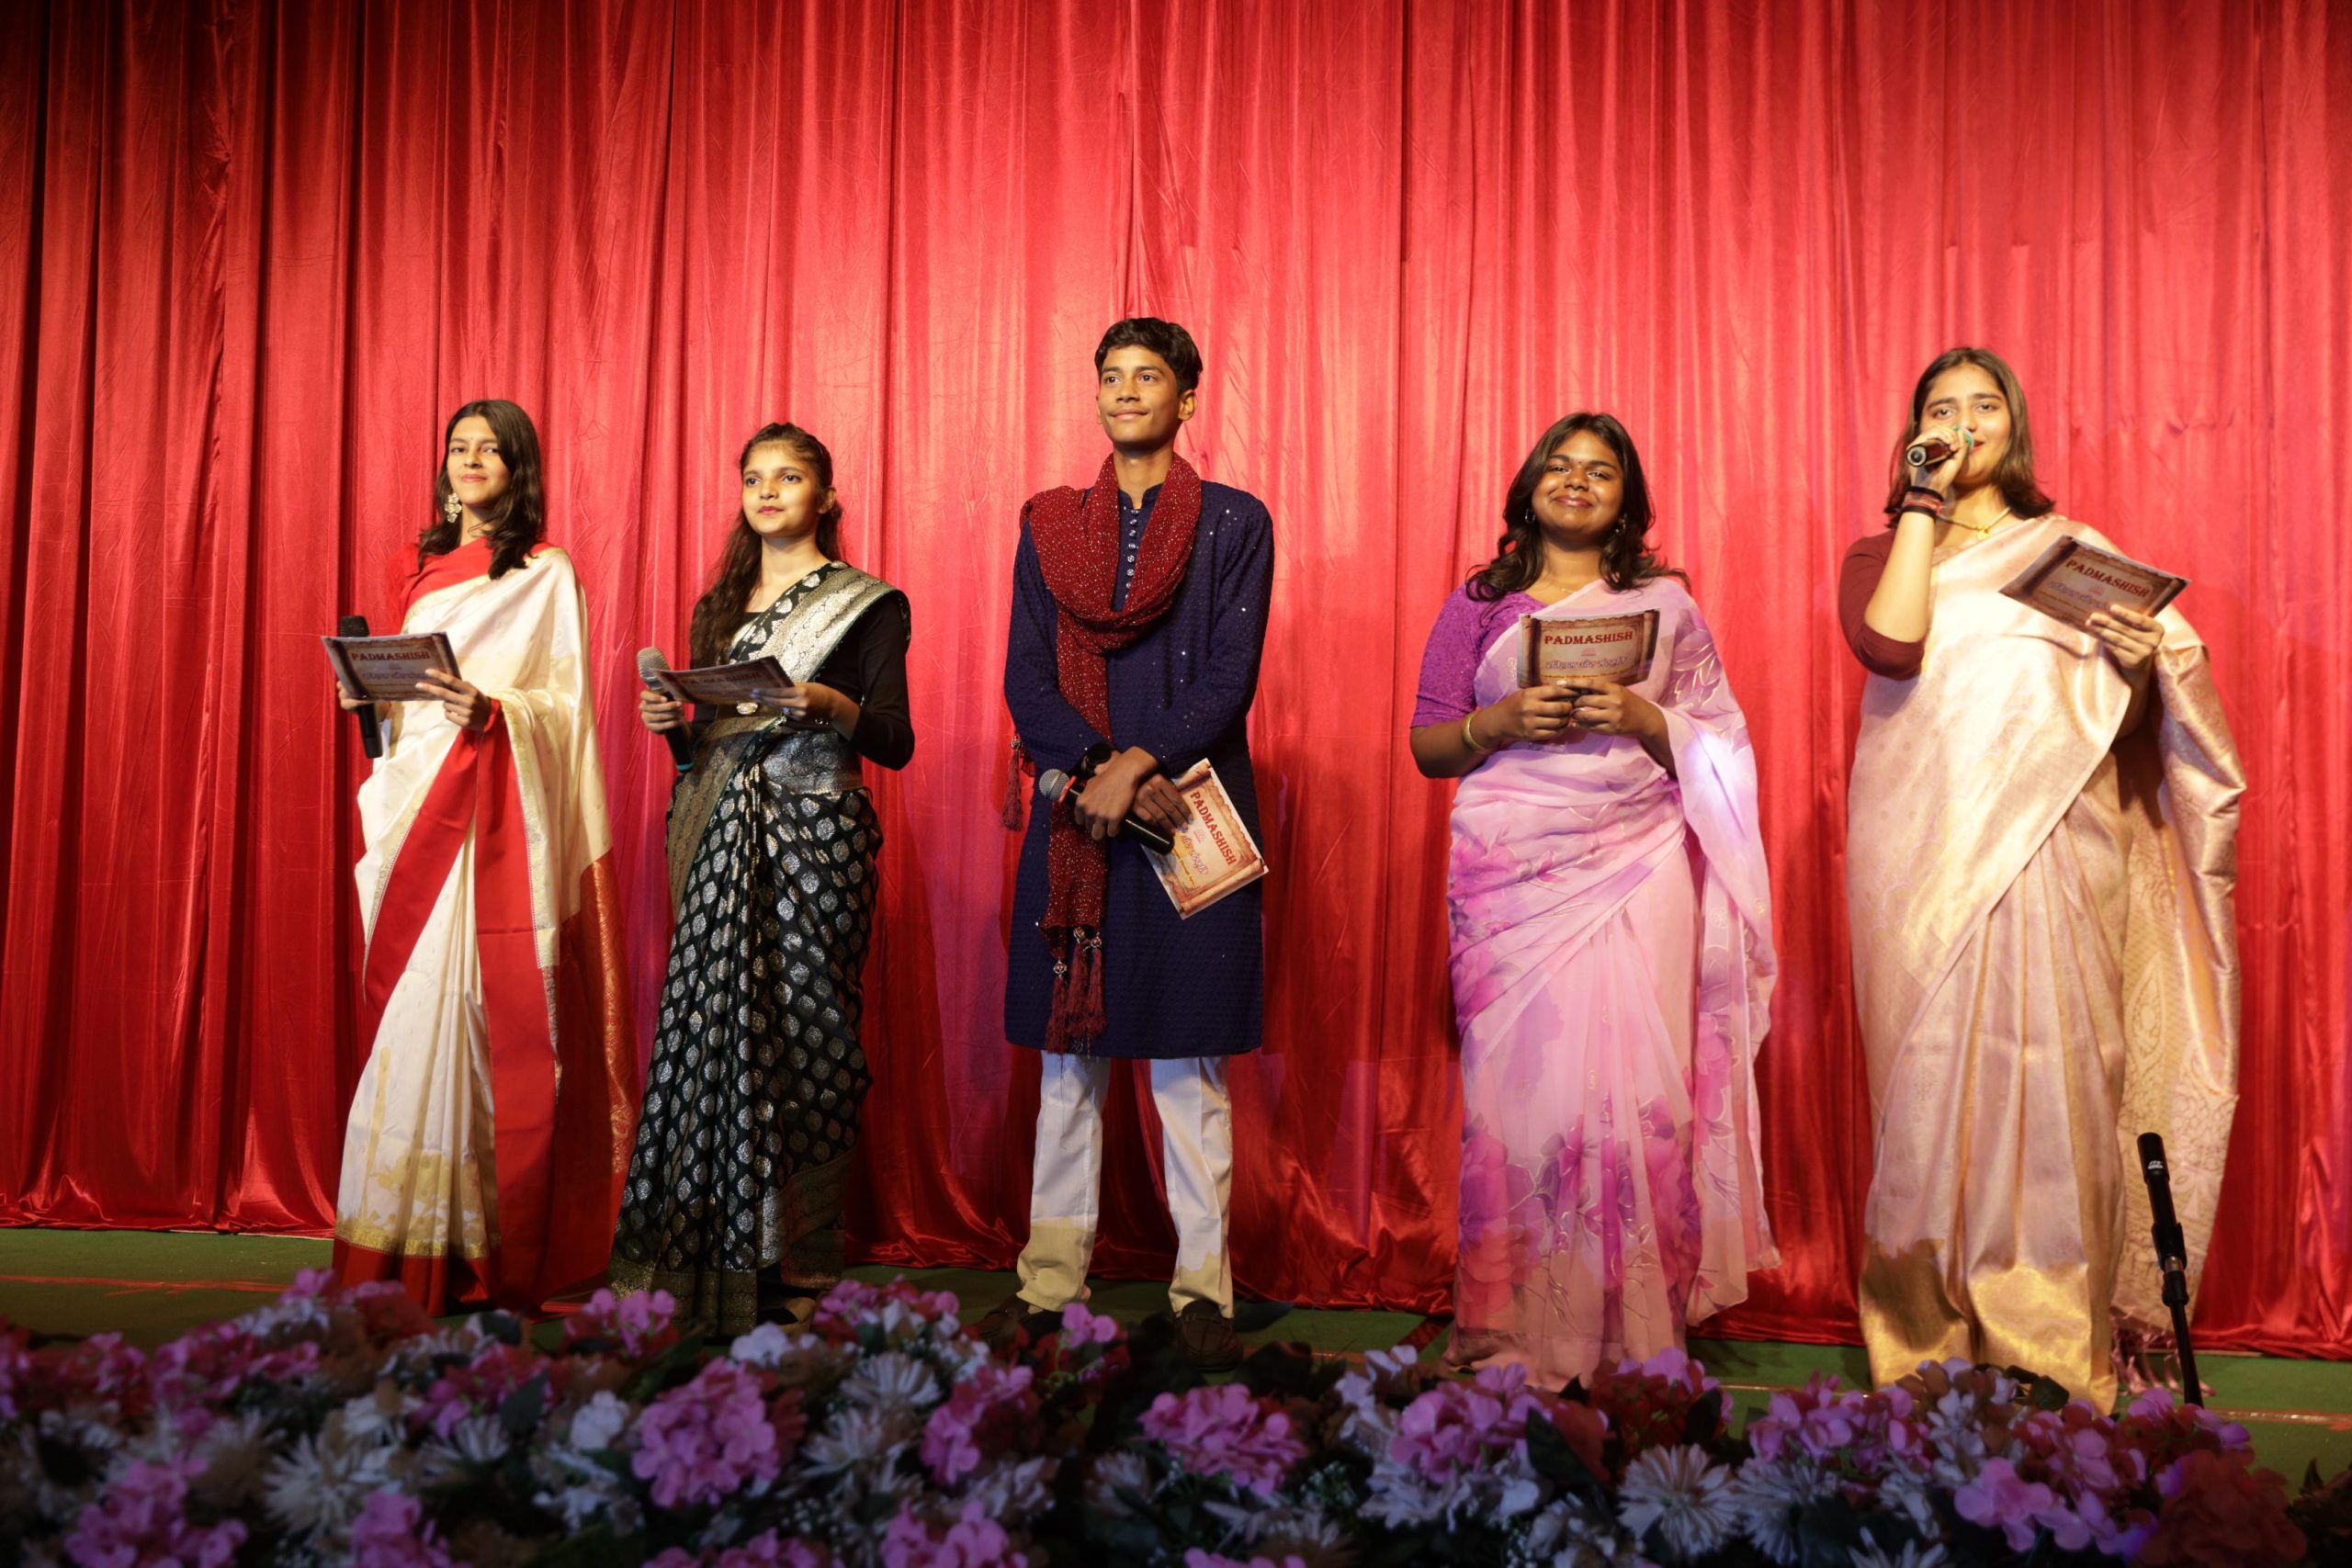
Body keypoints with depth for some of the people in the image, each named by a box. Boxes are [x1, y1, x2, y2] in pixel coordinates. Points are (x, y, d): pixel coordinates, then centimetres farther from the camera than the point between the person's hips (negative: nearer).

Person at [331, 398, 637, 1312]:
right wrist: (372, 697, 2)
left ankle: (480, 1245, -5)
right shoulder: (423, 569, 18)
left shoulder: (546, 575, 2)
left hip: (496, 819, -5)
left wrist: (491, 709, -21)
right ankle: (406, 1238, 6)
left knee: (473, 1006, -9)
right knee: (405, 999, 1)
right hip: (418, 806, 5)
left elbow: (566, 707, -4)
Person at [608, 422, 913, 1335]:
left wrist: (834, 706, -19)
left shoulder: (868, 604, 3)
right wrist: (669, 719, 0)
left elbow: (896, 744, -2)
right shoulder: (718, 606, 18)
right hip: (720, 839, 4)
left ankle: (800, 1269, 3)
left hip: (815, 835, -4)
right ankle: (704, 1259, 6)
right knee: (711, 1029, -1)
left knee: (802, 1035, -5)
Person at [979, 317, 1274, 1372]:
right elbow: (1025, 678, 4)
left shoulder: (1235, 523, 6)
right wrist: (1099, 771, -11)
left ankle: (1202, 1290, 8)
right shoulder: (1049, 526, 13)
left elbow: (1229, 679, -3)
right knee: (1069, 1057, 7)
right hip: (1073, 816, 3)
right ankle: (1049, 1282, 14)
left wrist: (1136, 768, -13)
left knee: (1189, 1061, 0)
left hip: (1188, 818, -2)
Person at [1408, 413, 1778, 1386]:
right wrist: (1501, 722, -9)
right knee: (1524, 1078, -6)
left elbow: (1713, 748, 11)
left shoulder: (1666, 602, 14)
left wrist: (1643, 719, -8)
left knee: (1633, 1078, -7)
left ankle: (1629, 1329, 2)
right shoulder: (1479, 605, 13)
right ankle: (1515, 1326, 2)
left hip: (1636, 863, 1)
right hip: (1513, 867, 0)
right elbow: (1428, 747, 9)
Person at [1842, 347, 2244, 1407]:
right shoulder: (1883, 552, 15)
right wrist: (1926, 501, -2)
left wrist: (2142, 663, -8)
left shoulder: (2075, 549, 18)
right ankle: (1934, 1342, 4)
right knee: (1935, 1073, -3)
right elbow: (1889, 645, -9)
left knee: (2052, 1069, -5)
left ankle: (2059, 1342, 2)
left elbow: (2125, 721, 14)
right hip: (1929, 852, 0)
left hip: (2051, 845, 1)